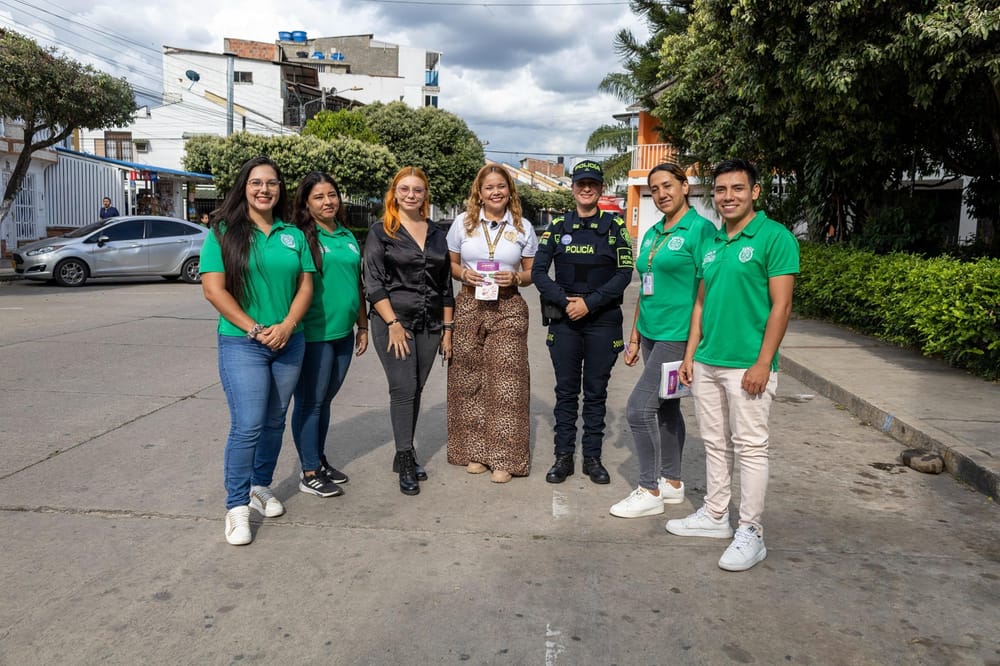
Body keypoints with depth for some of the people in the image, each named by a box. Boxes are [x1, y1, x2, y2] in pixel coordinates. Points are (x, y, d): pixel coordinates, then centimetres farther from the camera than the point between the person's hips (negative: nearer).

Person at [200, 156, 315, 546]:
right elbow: (213, 288, -8)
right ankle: (237, 506, 4)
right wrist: (254, 329, -14)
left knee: (274, 421, 12)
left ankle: (261, 486, 30)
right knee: (247, 425, -8)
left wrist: (286, 326, -10)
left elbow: (306, 285, 6)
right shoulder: (224, 232, -2)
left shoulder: (293, 235, 10)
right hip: (241, 343, -4)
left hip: (289, 343, 5)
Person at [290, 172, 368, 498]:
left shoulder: (348, 237, 12)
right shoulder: (301, 237, -9)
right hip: (313, 334, -6)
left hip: (343, 333, 7)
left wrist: (362, 326, 18)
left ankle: (319, 459, 30)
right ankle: (309, 472, 13)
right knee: (310, 402, 3)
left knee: (325, 400, 16)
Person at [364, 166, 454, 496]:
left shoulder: (437, 235, 12)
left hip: (429, 325, 4)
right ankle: (406, 462, 2)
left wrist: (447, 328, 9)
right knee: (404, 389, -8)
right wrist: (393, 323, -14)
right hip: (393, 323, -4)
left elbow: (446, 286, 14)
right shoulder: (381, 232, 0)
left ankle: (405, 456, 21)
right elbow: (373, 283, -7)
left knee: (415, 391, 8)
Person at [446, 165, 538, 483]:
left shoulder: (523, 228, 6)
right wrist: (464, 273, -9)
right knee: (469, 381, 4)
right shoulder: (463, 222, 7)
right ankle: (475, 451, 17)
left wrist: (515, 277, -10)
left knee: (506, 382, -4)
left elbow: (532, 272, 11)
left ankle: (504, 458, 5)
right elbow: (450, 264, 12)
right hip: (469, 306, 1)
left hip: (508, 308, -1)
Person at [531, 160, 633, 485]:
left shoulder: (615, 226, 3)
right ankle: (563, 456, 17)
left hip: (603, 320, -1)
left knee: (596, 391, 7)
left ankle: (592, 457, 18)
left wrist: (589, 303, -14)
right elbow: (538, 270, 1)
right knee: (566, 391, 6)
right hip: (564, 320, 1)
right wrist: (565, 301, -12)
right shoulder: (557, 226, 6)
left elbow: (624, 273, -5)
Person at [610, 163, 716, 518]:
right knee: (665, 407, 14)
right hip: (651, 333, 8)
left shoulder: (700, 229, -9)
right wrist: (635, 336, 16)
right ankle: (671, 482, 27)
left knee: (639, 407, -10)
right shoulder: (652, 234, 14)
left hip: (678, 335, -8)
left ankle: (650, 491, 4)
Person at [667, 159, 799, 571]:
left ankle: (750, 533, 12)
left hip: (747, 366, -7)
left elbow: (781, 306, -12)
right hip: (706, 363, 7)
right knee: (715, 443, 15)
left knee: (750, 447, 2)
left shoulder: (774, 237, -8)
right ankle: (715, 515, 29)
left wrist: (763, 363, -17)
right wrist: (690, 355, 11)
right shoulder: (711, 243, 12)